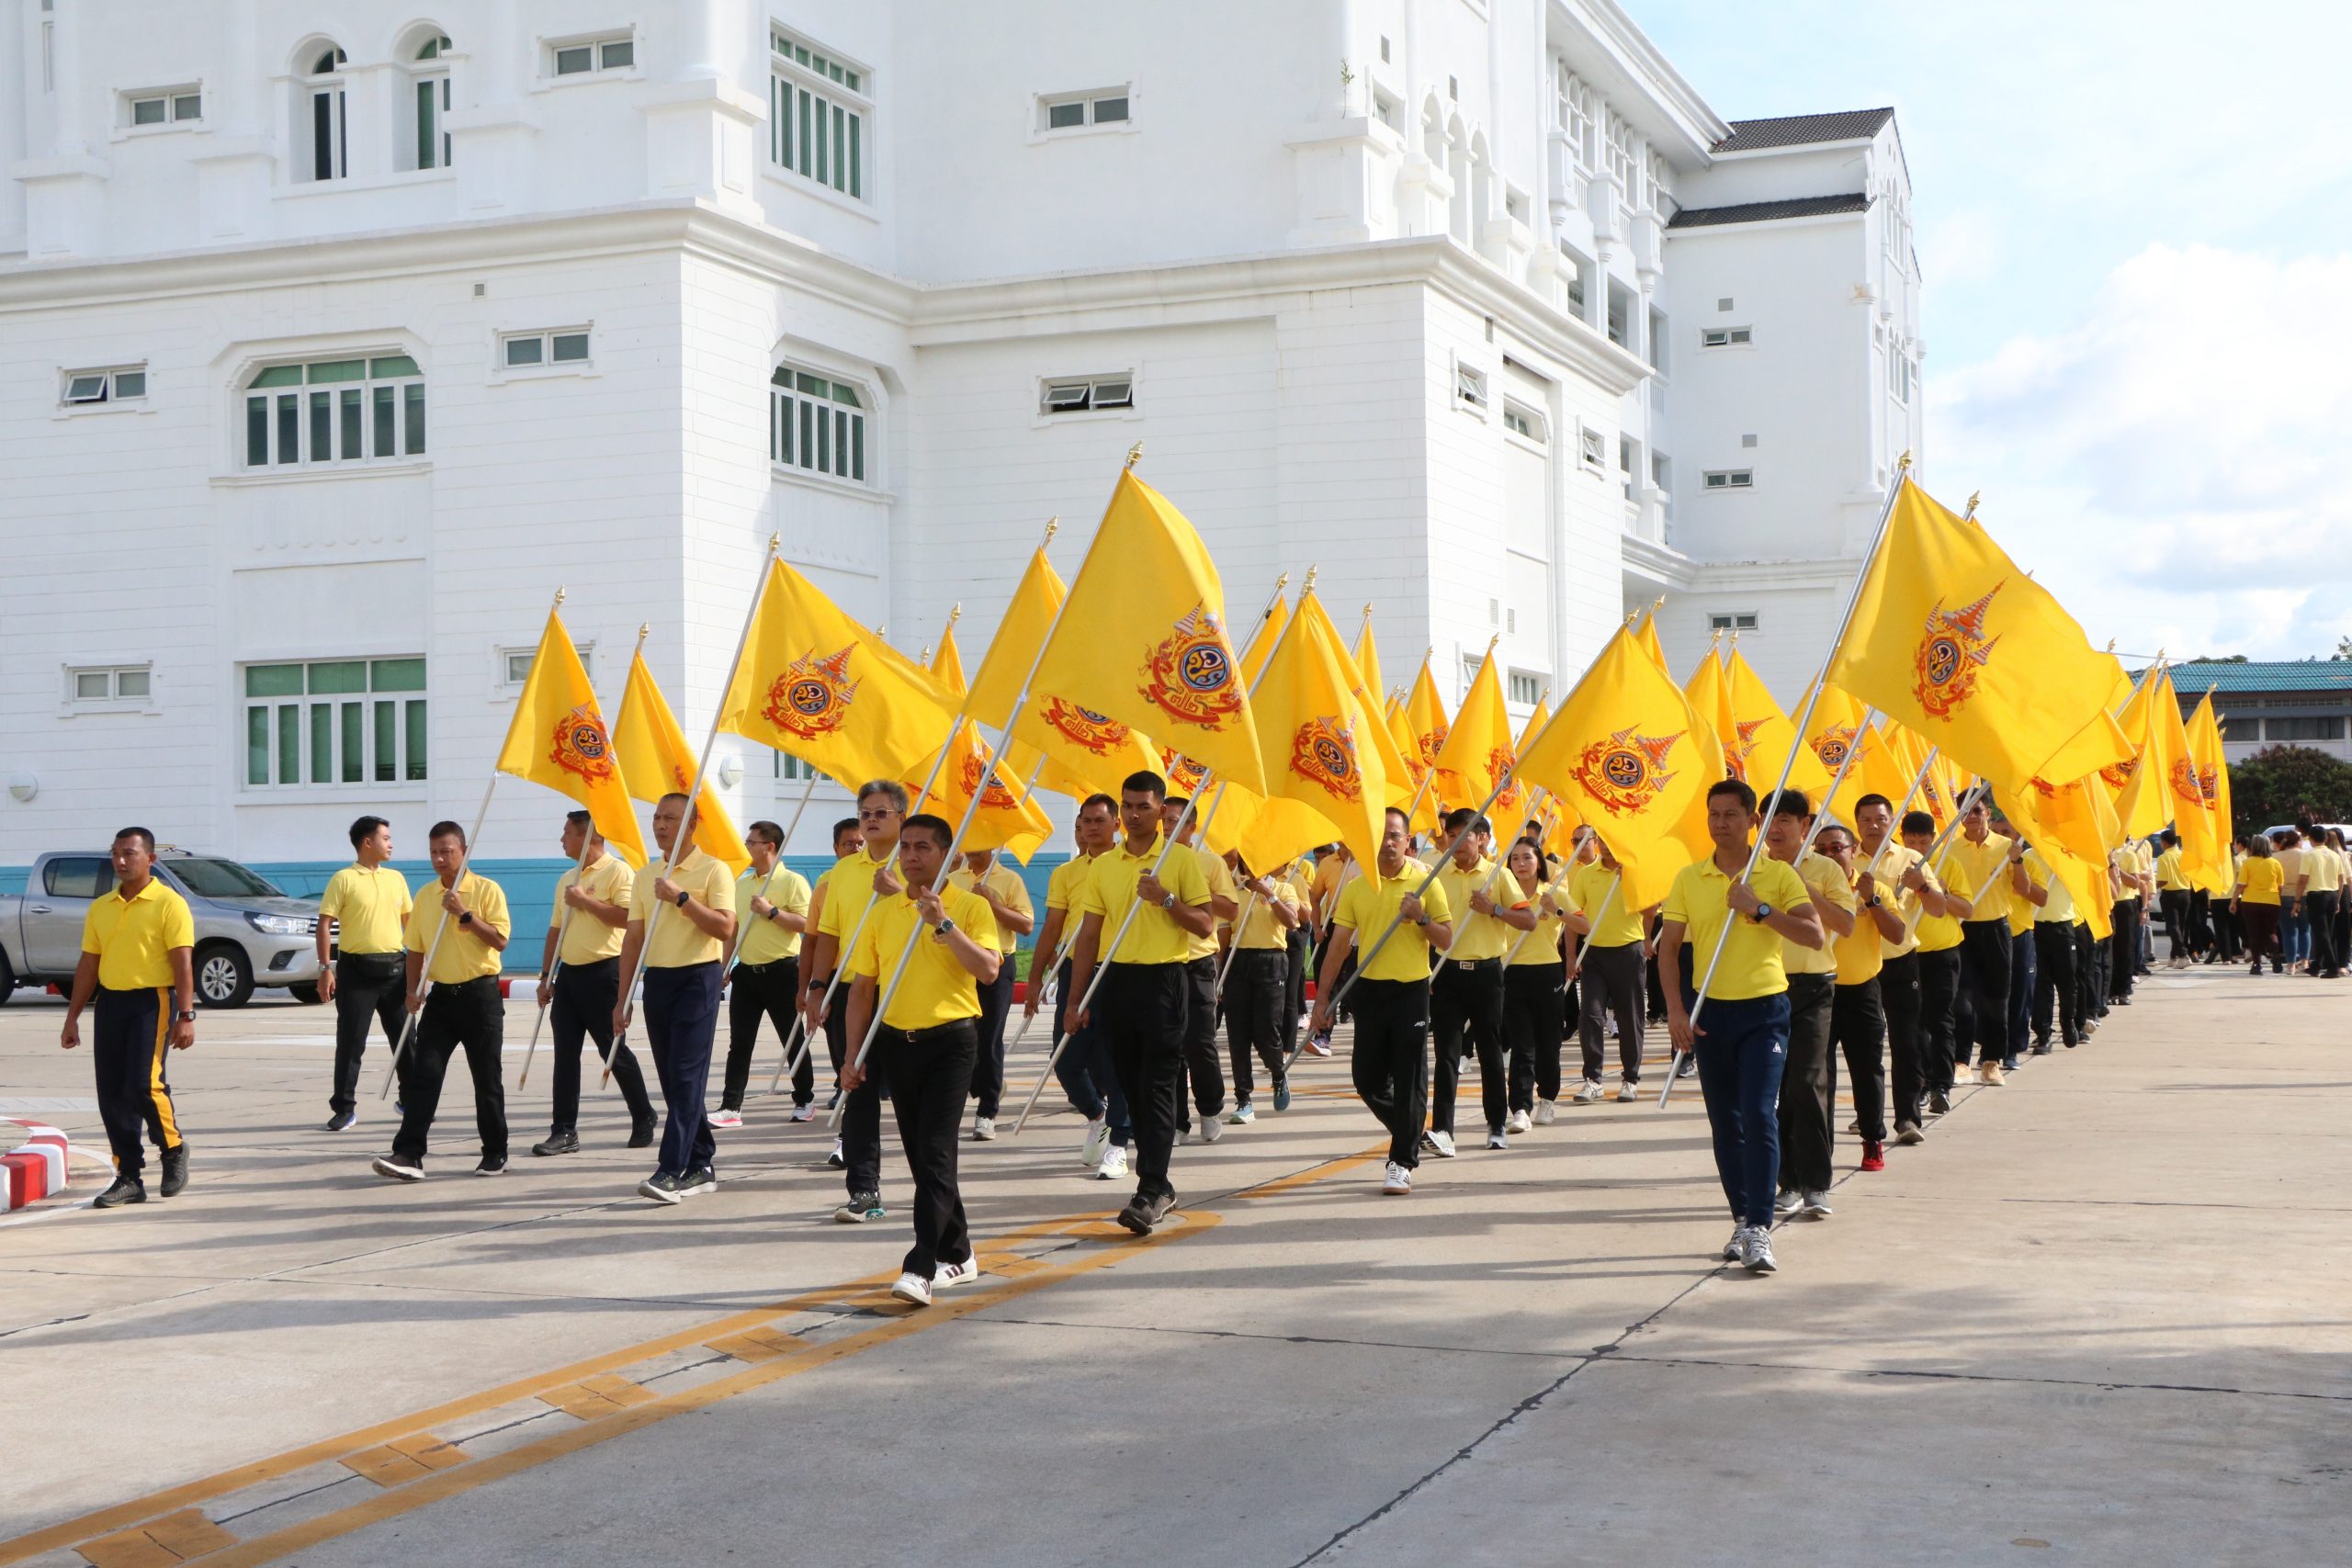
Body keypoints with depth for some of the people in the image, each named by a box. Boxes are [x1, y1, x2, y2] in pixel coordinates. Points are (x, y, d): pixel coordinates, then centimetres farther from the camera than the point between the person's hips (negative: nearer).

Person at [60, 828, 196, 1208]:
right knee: (111, 1094, 4)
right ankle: (129, 1177, 12)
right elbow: (88, 965, 16)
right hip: (110, 1002, 6)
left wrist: (186, 1016, -18)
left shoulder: (169, 904, -6)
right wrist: (72, 1017, 13)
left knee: (144, 1084, -16)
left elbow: (183, 964, -11)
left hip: (152, 1001, -6)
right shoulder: (100, 908, 12)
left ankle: (173, 1148, 10)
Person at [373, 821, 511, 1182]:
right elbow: (416, 948, 15)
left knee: (487, 1078, 3)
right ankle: (409, 1155, -10)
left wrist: (465, 914, -19)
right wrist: (413, 989, 2)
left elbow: (500, 940, -12)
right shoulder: (425, 895, 10)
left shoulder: (486, 890, -5)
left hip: (480, 993, -4)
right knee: (423, 1074, -5)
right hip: (441, 995, 4)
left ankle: (495, 1152, 15)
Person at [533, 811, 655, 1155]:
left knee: (613, 1050, -1)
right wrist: (546, 977, 14)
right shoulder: (567, 879, 17)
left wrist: (585, 901, -18)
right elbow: (555, 931, 19)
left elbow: (626, 917, -21)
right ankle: (564, 1131, 3)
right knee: (565, 1053, 2)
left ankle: (644, 1121, 13)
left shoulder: (617, 871, -8)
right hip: (569, 973, 7)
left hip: (604, 972, -7)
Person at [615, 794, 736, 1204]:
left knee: (686, 1077, -11)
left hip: (697, 978, -7)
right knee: (671, 1079, 8)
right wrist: (623, 998, 9)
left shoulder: (713, 870, -5)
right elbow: (633, 939, 14)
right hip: (657, 981, 7)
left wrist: (681, 897, -19)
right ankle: (702, 1164, 16)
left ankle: (671, 1171, -15)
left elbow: (725, 928, -14)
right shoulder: (646, 878, 13)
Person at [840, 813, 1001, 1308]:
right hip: (896, 1041, 5)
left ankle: (921, 1267, -15)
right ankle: (956, 1255, 24)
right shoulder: (883, 910, 9)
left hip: (950, 1040, -5)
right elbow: (862, 985, 10)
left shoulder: (971, 906, -3)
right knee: (921, 1154, 11)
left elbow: (988, 970, -16)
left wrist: (943, 924, -23)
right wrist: (853, 1055, 5)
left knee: (935, 1153, -13)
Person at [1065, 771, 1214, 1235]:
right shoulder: (1103, 865, 10)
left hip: (1163, 979, -4)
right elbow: (1088, 935, 10)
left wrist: (1166, 899, -18)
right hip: (1115, 982, 5)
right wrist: (1077, 1000, 6)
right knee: (1132, 1087, 9)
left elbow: (1205, 925, -3)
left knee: (1158, 1088, -9)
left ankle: (1150, 1194, -14)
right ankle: (1159, 1184, 19)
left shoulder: (1181, 860, -1)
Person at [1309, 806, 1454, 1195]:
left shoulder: (1425, 882, -1)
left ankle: (1402, 1161, 2)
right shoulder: (1355, 887, 6)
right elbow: (1339, 944, 6)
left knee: (1409, 1078, -4)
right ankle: (1408, 1132, 30)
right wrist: (1323, 997, 2)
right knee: (1366, 1076, 6)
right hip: (1370, 989, 3)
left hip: (1412, 989, -3)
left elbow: (1446, 939, 2)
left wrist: (1421, 918, -17)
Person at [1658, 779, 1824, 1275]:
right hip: (1710, 1010, 3)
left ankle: (1759, 1229, -13)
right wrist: (1676, 1010, -8)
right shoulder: (1688, 878, 5)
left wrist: (1760, 909, -17)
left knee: (1759, 1116, -13)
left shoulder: (1779, 874, -1)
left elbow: (1814, 935, -8)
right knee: (1725, 1122, 9)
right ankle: (1742, 1219, 21)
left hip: (1764, 1010, -3)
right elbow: (1668, 946, 3)